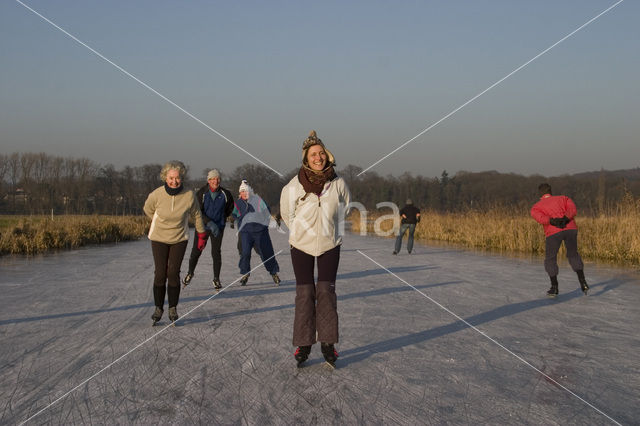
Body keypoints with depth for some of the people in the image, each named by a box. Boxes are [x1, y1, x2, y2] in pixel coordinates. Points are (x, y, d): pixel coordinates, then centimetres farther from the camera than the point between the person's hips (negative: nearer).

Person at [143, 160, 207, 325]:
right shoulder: (156, 194, -19)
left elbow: (196, 215, 3)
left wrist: (202, 235, 11)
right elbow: (148, 209, 5)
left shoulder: (189, 195, -17)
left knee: (173, 273, -4)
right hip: (159, 238, 0)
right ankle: (158, 308, 12)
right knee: (160, 274, -2)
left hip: (179, 239, 0)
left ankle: (173, 309, 8)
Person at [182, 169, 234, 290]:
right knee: (196, 251, 5)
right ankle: (190, 273, 30)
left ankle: (216, 279, 9)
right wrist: (210, 223, -27)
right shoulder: (201, 193, -11)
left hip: (218, 227, 0)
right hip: (203, 226, 0)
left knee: (216, 253, -4)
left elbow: (230, 207, 15)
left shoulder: (225, 194, -5)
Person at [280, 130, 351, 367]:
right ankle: (304, 345, 9)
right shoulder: (294, 185, -10)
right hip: (301, 246, 0)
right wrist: (300, 232, 10)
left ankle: (328, 343, 6)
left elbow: (344, 209, 12)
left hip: (330, 245, 1)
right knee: (305, 293, 1)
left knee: (326, 291, -3)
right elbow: (287, 213, 8)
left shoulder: (338, 184, -7)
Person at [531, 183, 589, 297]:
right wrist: (565, 219, -9)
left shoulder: (535, 207, 20)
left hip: (553, 232, -2)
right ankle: (582, 282, 11)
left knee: (550, 259, 17)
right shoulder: (563, 198, 26)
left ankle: (554, 288, 12)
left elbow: (540, 218, -5)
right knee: (573, 255, 23)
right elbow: (573, 209, 4)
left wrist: (554, 222, -15)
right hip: (570, 229, 2)